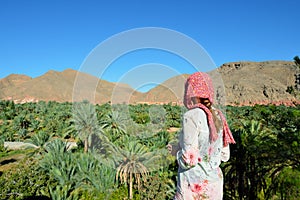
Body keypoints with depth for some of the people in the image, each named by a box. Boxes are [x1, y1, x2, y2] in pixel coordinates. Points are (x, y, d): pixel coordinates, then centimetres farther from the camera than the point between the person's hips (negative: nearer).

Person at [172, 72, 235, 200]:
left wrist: (177, 151, -2)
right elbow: (224, 155, 9)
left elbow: (189, 160, -20)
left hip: (194, 188, -7)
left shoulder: (191, 116, -18)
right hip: (215, 184, 7)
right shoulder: (218, 116, 2)